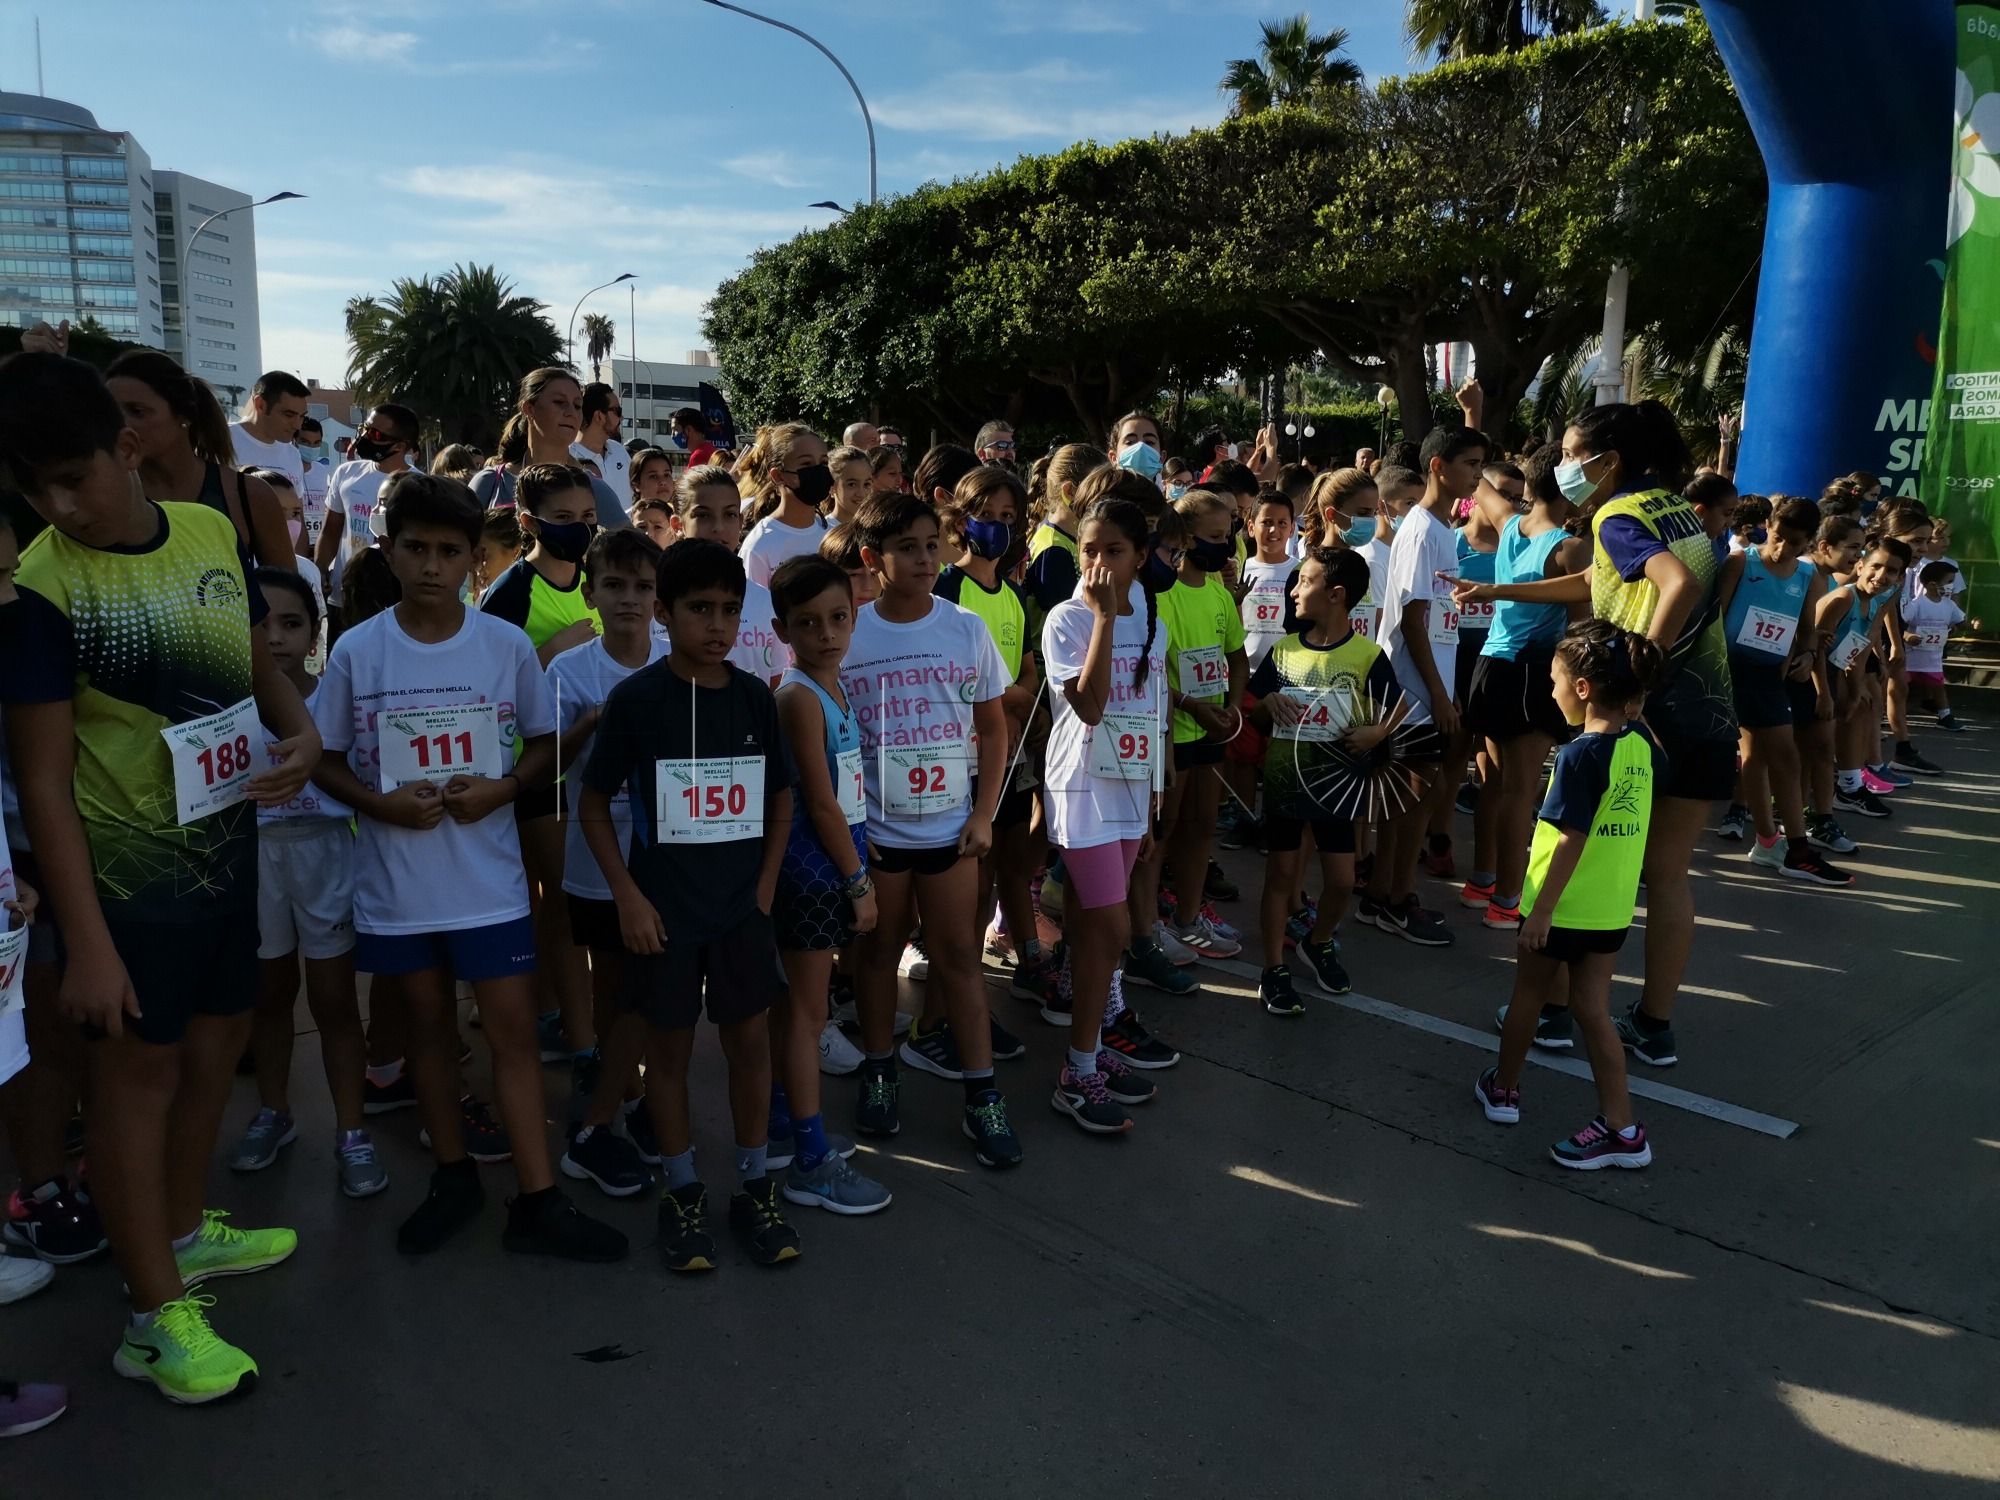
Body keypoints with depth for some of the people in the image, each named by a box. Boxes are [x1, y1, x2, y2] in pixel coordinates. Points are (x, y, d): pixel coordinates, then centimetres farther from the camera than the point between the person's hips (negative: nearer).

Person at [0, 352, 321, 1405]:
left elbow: (258, 661, 13)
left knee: (218, 1038, 19)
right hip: (128, 856, -6)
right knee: (141, 1068, 5)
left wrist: (301, 729, -10)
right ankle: (158, 1315, 20)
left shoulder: (212, 533, -3)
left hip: (227, 836, 6)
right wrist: (87, 945, -20)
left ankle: (182, 1230, 43)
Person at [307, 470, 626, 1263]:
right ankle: (453, 1176, 31)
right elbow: (325, 759, 4)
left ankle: (536, 1201, 10)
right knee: (429, 1024, 15)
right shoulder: (356, 651, -4)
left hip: (488, 877, -1)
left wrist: (502, 788, -14)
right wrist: (381, 804, -14)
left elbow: (545, 743, 5)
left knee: (513, 1028, 1)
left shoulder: (509, 645, -5)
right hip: (395, 879, 1)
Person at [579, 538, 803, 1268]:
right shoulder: (635, 698, -10)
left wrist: (766, 884, 1)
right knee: (668, 1048, 9)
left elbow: (781, 798, 10)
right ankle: (682, 1193, 25)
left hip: (742, 906, 3)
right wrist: (627, 895, -10)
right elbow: (593, 805, -4)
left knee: (751, 1041, 9)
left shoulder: (754, 697, -1)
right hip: (663, 909, -3)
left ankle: (755, 1188, 25)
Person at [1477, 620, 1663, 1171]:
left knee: (1528, 994, 15)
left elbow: (1571, 842, -23)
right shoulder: (1642, 742, -1)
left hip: (1561, 905, -6)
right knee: (1592, 1007, 12)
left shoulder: (1579, 755, -22)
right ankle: (1621, 1127, 10)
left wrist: (1539, 911, -18)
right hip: (1614, 908, 6)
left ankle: (1503, 1088, 34)